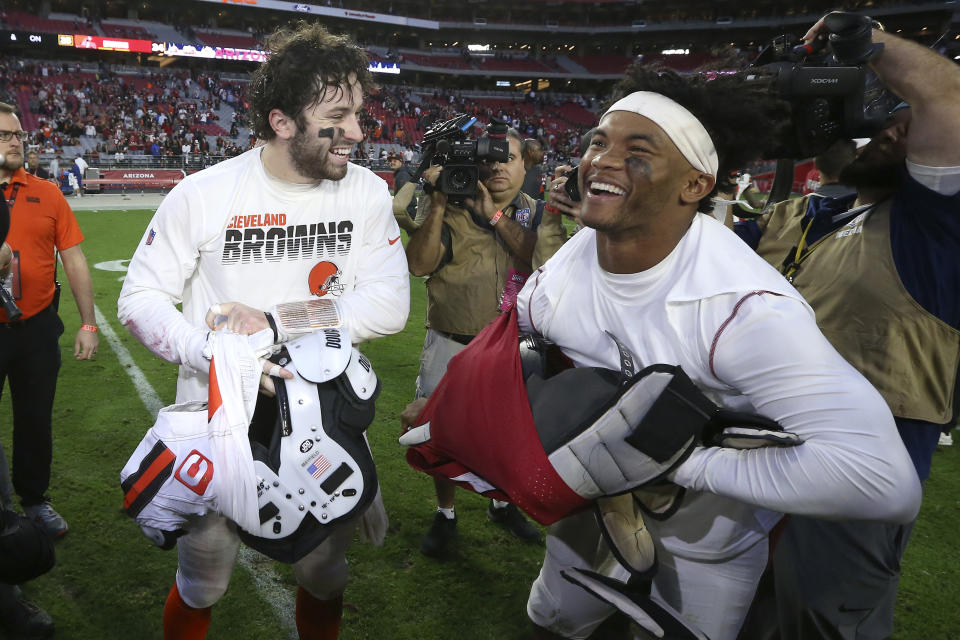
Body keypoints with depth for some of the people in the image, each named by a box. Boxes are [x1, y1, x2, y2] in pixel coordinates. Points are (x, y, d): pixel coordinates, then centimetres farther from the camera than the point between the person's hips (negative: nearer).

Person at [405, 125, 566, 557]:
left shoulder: (540, 213, 2)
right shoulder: (448, 207, -2)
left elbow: (548, 260, -18)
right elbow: (419, 264, -14)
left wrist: (495, 216, -20)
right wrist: (439, 205, -21)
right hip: (451, 345, -1)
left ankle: (503, 504, 43)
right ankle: (445, 514, 32)